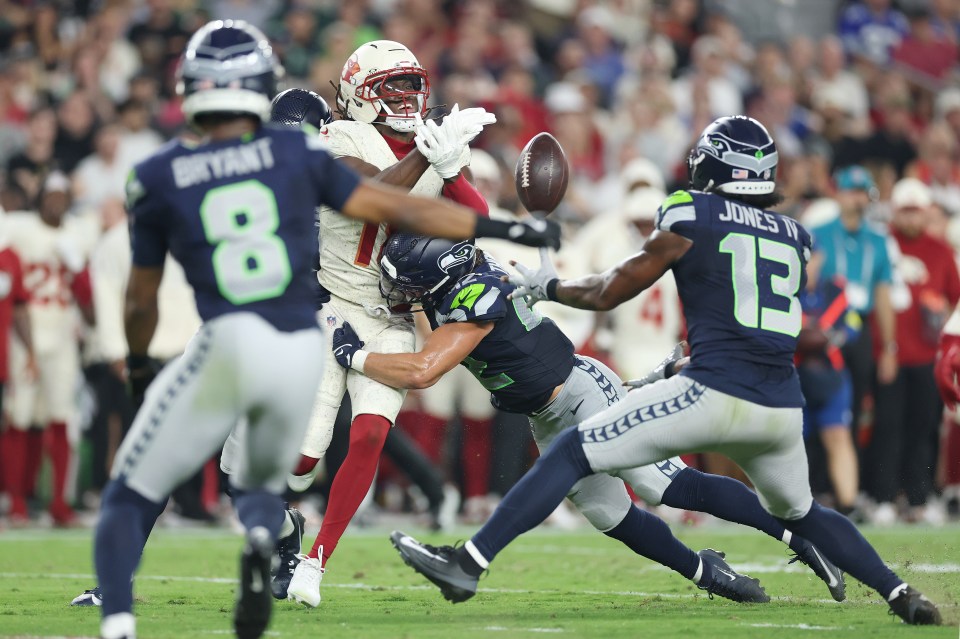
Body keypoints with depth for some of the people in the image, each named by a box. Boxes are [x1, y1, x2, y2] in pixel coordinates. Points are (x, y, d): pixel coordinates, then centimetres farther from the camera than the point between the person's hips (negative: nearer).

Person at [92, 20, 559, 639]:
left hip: (227, 349, -2)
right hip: (301, 355, 2)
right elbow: (396, 209, 8)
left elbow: (141, 300, 15)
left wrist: (138, 363, 35)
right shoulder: (297, 153, 5)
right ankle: (262, 541, -9)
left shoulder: (157, 180, 4)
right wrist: (505, 229, 16)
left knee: (131, 496, 12)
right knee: (261, 483, 28)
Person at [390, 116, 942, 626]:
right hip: (782, 409, 5)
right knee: (799, 513, 31)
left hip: (715, 394, -5)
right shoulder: (794, 237, 17)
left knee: (573, 453, 2)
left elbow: (607, 293, 8)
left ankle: (469, 563, -3)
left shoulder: (691, 218, 2)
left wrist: (547, 286, 26)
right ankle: (899, 592, 18)